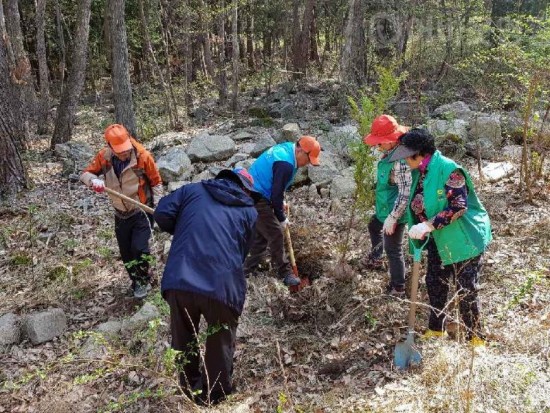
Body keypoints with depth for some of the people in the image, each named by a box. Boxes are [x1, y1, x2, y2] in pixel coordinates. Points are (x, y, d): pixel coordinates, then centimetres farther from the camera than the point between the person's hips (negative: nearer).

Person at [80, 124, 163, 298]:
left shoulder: (142, 156, -21)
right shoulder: (104, 156, -12)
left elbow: (156, 182, -9)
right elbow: (86, 174, -5)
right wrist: (94, 180, -29)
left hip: (142, 211, -4)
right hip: (121, 214, 4)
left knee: (139, 248, -14)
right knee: (126, 252, 12)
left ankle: (144, 281, 11)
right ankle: (136, 282, 33)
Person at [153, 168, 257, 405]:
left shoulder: (193, 190, 17)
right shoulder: (249, 211, 18)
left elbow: (162, 215, 7)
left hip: (179, 281, 1)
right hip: (222, 285, -1)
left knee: (183, 340, 25)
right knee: (221, 343, 24)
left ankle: (190, 389, 43)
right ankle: (216, 394, 38)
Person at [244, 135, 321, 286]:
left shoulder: (286, 148, 5)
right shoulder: (286, 164, -26)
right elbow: (276, 194, -22)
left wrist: (281, 202, 15)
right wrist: (282, 218, -9)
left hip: (254, 195, 11)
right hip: (257, 199, -11)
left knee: (262, 232, 19)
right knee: (276, 234, -3)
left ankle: (249, 267, 29)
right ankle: (285, 273, 8)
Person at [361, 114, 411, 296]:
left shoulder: (400, 161, -32)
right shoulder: (389, 153, -2)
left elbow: (405, 193, -31)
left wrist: (392, 218, -27)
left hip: (394, 212, -11)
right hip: (384, 208, 11)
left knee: (393, 250, 3)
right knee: (374, 227, 33)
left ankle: (398, 288, 20)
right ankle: (375, 260, 59)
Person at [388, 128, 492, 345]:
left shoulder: (448, 169, -25)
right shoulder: (419, 171, 2)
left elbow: (458, 206, -31)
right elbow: (415, 202, 15)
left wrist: (428, 226, -34)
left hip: (463, 238, -9)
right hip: (437, 239, 9)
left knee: (466, 290, -1)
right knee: (435, 283, 18)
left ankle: (475, 338, 16)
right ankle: (436, 328, 36)